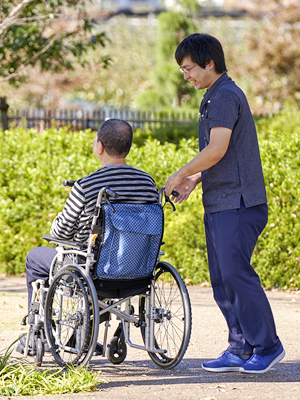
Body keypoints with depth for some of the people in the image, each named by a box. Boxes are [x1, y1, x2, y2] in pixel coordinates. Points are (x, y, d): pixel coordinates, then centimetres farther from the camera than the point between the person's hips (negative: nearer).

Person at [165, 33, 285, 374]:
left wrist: (180, 174, -10)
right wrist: (194, 180, 14)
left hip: (237, 203, -10)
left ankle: (267, 346, -1)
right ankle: (241, 350, 14)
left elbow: (217, 150, -21)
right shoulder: (215, 97, 19)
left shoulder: (226, 96, -14)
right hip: (219, 203, 10)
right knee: (222, 278, 9)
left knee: (236, 273, -9)